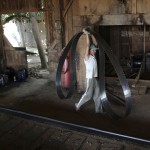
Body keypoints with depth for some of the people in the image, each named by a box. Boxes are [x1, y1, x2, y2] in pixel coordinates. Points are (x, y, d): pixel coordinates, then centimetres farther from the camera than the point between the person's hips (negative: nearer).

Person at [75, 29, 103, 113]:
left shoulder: (93, 56, 9)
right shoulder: (87, 57, -10)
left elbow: (95, 44, 9)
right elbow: (88, 45, -17)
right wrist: (87, 34, -15)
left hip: (95, 78, 7)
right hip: (90, 78, -7)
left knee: (97, 94, 9)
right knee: (88, 95, 1)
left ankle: (98, 109, 17)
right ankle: (78, 105, 18)